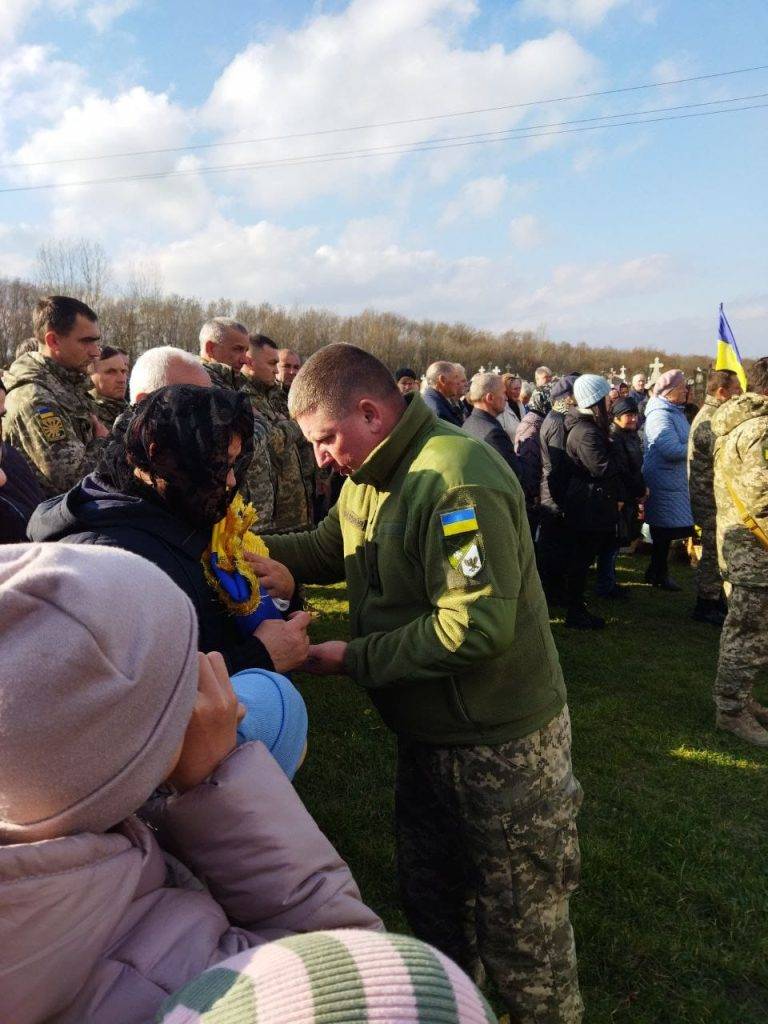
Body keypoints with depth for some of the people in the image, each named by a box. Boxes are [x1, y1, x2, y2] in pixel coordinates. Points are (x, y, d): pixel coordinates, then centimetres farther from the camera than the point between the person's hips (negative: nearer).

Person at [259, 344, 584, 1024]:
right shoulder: (371, 475, 4)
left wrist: (354, 659, -23)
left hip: (501, 744, -9)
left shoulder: (457, 483, -28)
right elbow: (324, 550, 11)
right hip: (426, 732, 9)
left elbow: (477, 625, -32)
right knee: (428, 895, 26)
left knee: (519, 930, 12)